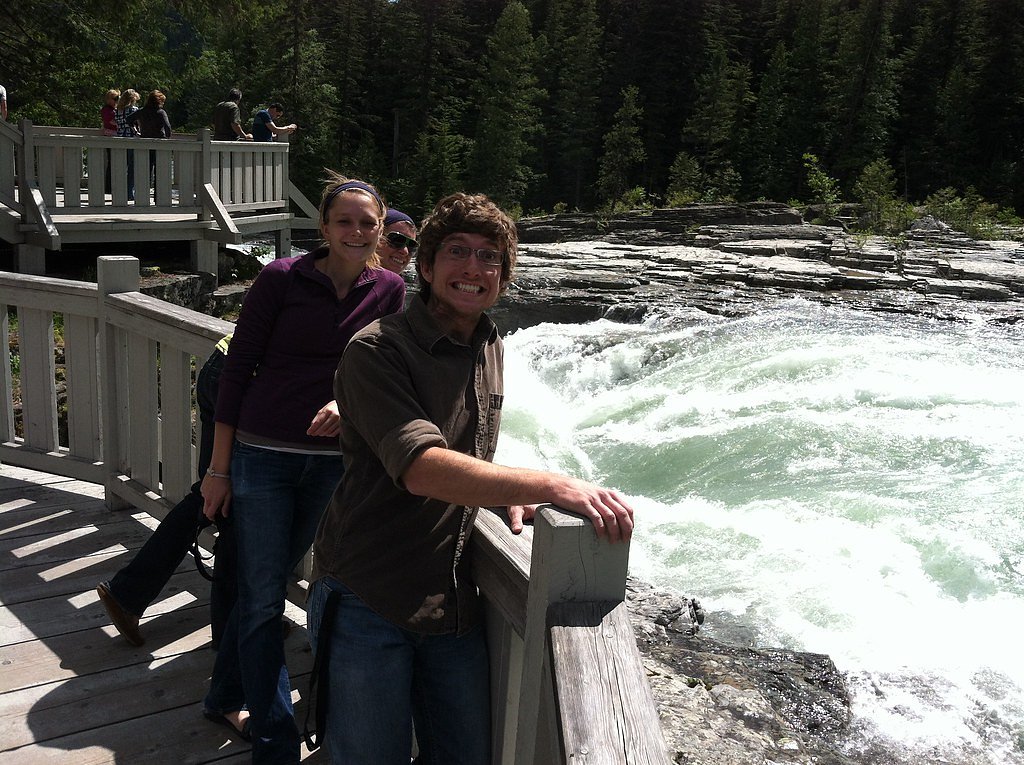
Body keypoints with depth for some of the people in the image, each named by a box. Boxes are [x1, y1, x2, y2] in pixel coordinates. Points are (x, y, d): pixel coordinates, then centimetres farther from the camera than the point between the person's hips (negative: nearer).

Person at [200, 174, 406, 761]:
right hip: (263, 454, -3)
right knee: (263, 597, 1)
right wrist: (219, 468, -6)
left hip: (333, 459, 3)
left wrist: (348, 402, -17)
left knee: (268, 584, 17)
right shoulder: (282, 278, -9)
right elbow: (237, 371, -6)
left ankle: (226, 700, 38)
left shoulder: (389, 289, 0)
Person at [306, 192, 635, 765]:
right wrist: (550, 486, -38)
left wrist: (509, 496, 1)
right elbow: (423, 469, -30)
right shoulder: (377, 350, -16)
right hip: (367, 604, -6)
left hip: (452, 605, 7)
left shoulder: (490, 349, 9)